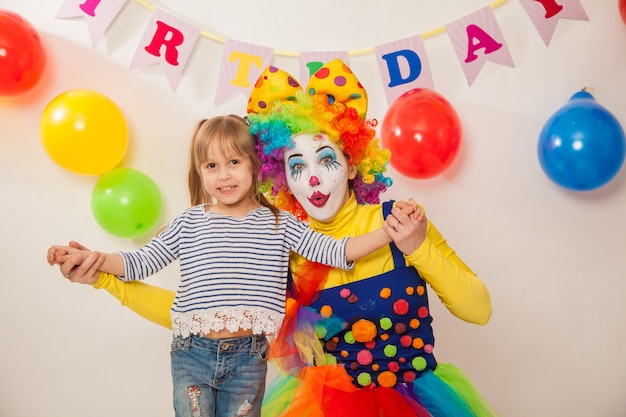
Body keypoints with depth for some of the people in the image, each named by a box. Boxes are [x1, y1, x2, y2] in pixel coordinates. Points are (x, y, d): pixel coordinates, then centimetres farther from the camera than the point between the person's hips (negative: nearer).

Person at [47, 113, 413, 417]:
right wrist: (89, 258, -5)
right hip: (192, 353, 1)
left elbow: (334, 252, -5)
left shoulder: (278, 223, 0)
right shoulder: (189, 222, 1)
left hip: (248, 355, 0)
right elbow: (140, 263, 6)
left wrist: (389, 231, -14)